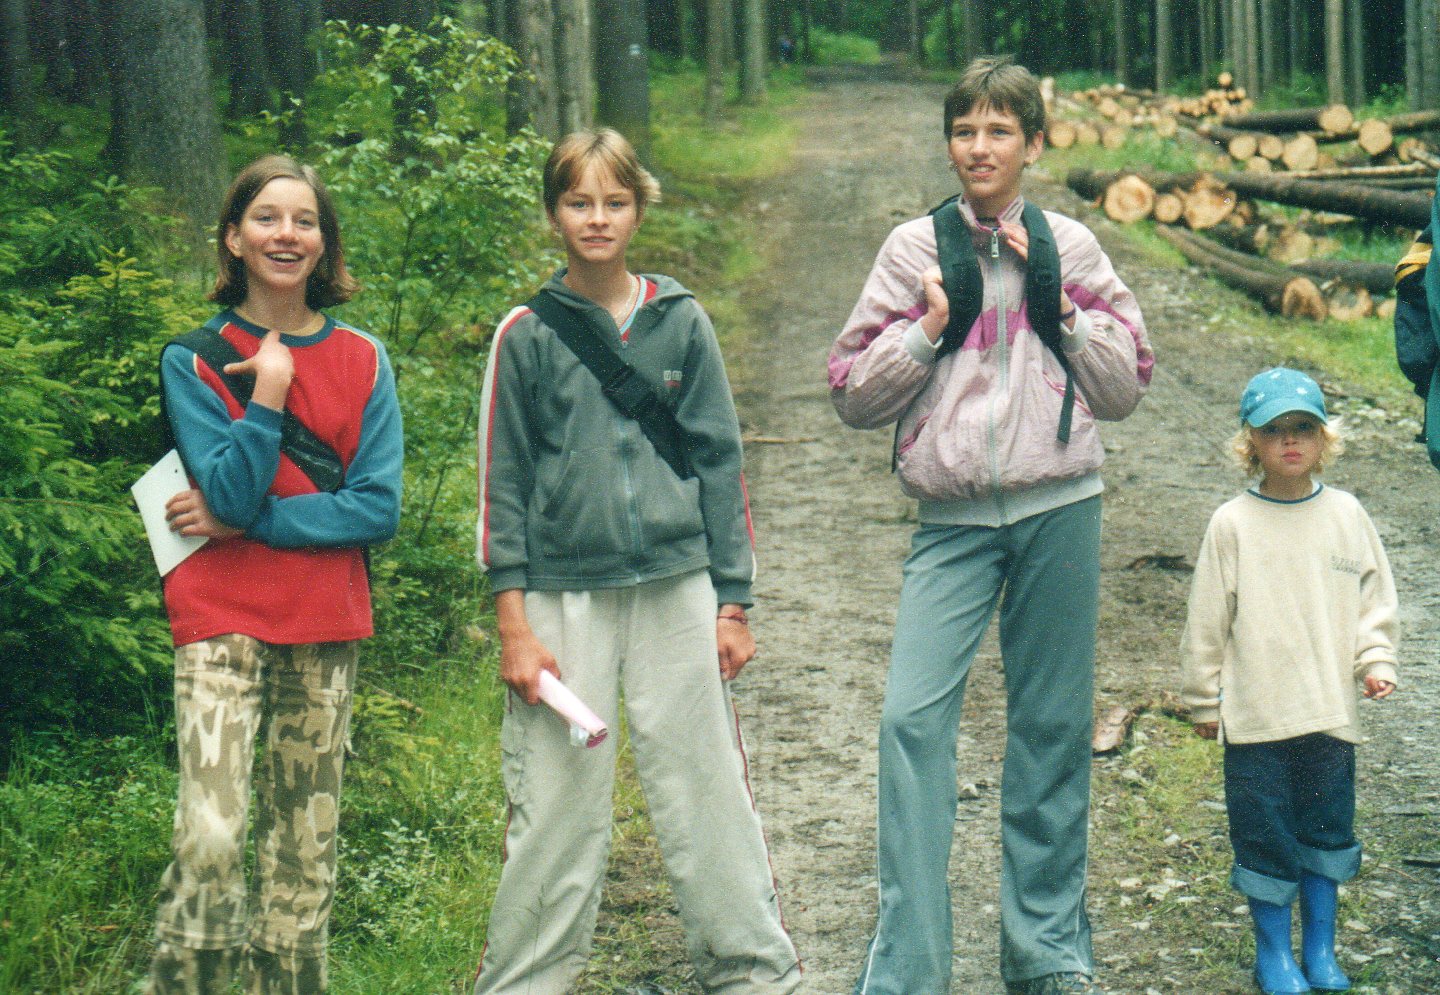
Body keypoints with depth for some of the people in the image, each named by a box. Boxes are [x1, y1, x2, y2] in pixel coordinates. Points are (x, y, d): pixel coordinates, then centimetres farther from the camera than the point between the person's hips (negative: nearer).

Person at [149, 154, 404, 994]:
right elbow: (231, 490, -11)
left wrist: (242, 521, -9)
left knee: (305, 844, 7)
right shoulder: (195, 360, 1)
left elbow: (379, 508, -3)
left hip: (327, 627, 3)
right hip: (224, 619, -3)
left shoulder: (363, 361, 7)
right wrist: (270, 386, -18)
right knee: (213, 834, -16)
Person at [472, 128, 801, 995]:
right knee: (557, 802, 1)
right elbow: (504, 484, 3)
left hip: (676, 589, 1)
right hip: (565, 592, -1)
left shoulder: (681, 322, 6)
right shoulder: (527, 334, 2)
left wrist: (732, 602, 5)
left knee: (708, 788, 5)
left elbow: (719, 463, 9)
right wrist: (514, 625, -4)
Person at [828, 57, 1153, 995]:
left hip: (1059, 506, 1)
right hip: (955, 517, -1)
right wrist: (927, 328, -8)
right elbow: (855, 395, 6)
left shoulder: (1070, 247, 8)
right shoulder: (915, 248, 5)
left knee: (1053, 724, 8)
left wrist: (1059, 303, -3)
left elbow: (1126, 385, 7)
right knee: (914, 717, -13)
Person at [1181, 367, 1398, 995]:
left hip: (1330, 708, 2)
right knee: (1265, 835, 4)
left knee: (1328, 828, 10)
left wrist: (1376, 661, -3)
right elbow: (1207, 620, 1)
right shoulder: (1232, 524, -4)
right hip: (1255, 711, -2)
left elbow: (1375, 598, 10)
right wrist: (1204, 700, 3)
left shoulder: (1345, 515, 2)